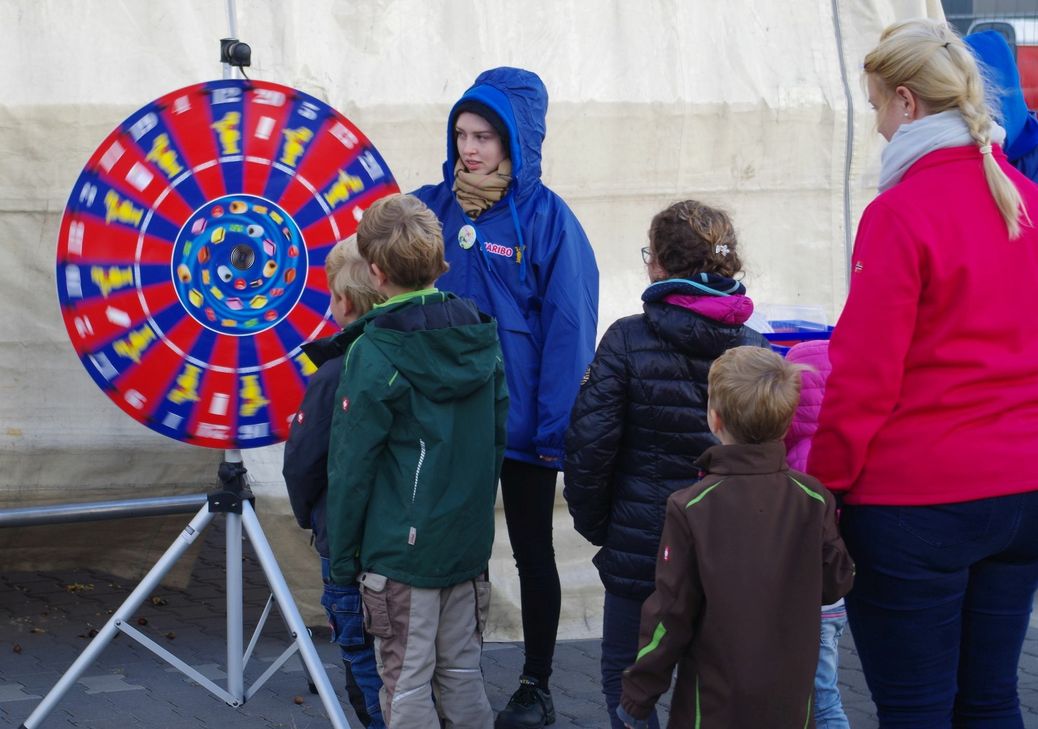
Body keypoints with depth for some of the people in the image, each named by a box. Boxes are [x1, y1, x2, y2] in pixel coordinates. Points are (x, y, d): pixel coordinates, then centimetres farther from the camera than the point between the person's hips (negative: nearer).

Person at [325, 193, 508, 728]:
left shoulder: (374, 354, -16)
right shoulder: (480, 337, 2)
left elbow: (352, 464, -12)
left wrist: (342, 554, -3)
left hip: (400, 548, -6)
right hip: (470, 542, 6)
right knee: (463, 674, 16)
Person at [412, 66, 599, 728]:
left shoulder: (546, 218, -10)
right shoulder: (431, 208, 0)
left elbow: (568, 329, -12)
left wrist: (554, 426, -15)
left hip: (521, 420, -3)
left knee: (532, 553, 11)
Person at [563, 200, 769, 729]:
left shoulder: (628, 338, -11)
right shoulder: (754, 347, -1)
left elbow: (590, 440, -12)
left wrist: (592, 521, 2)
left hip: (640, 543, -3)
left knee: (624, 676, 10)